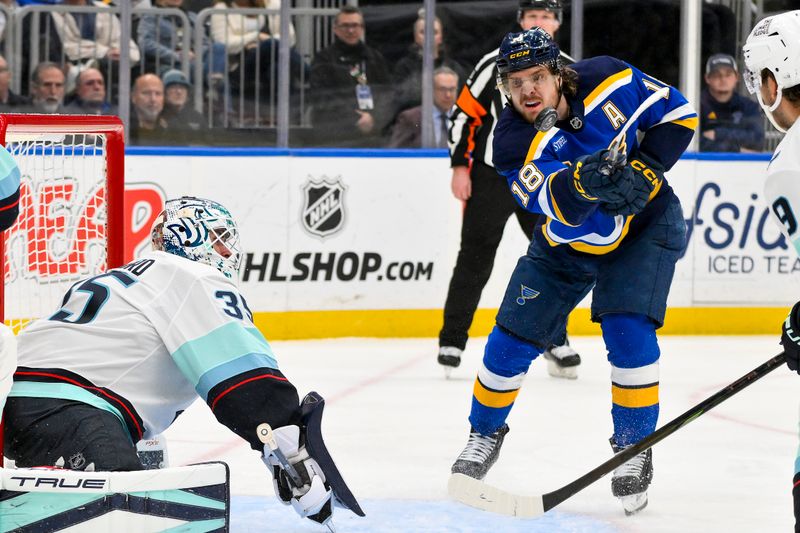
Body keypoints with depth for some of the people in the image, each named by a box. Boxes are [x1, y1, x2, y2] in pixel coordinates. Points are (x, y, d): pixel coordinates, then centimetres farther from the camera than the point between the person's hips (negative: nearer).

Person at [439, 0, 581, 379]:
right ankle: (452, 340, 3)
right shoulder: (495, 64, -6)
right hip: (490, 177, -3)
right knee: (475, 261, -4)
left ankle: (554, 338, 18)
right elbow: (465, 114, -5)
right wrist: (460, 167, -9)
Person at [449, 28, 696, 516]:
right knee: (512, 341, 2)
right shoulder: (512, 144, -26)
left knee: (628, 333, -19)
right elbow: (560, 206, -40)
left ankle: (634, 448, -2)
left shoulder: (608, 80, -23)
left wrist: (644, 172, -24)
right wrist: (585, 180, -63)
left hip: (644, 225, -2)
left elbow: (678, 113, -11)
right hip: (568, 242, 2)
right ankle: (485, 433, 29)